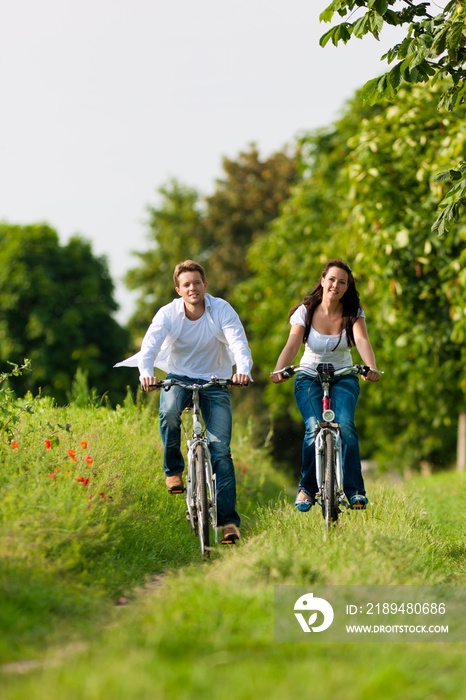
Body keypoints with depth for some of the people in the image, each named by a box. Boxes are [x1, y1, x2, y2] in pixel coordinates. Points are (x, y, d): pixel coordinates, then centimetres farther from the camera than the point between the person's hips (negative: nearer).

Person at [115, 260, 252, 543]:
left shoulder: (222, 310, -13)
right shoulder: (168, 313, -11)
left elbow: (238, 342, -25)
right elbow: (149, 345, -24)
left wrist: (243, 370, -47)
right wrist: (146, 373, -46)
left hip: (215, 381, 0)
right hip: (179, 377, 1)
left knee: (220, 449, -12)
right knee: (169, 412, -35)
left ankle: (229, 520, -11)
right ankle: (173, 469, -9)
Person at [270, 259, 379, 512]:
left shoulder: (353, 314, -7)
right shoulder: (305, 311, -8)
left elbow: (362, 341, -25)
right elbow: (292, 344, -21)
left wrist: (371, 368, -45)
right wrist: (278, 371, -41)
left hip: (343, 378, 0)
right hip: (309, 377, 0)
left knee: (345, 425, -25)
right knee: (315, 428, -23)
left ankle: (355, 490, -18)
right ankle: (307, 487, -3)